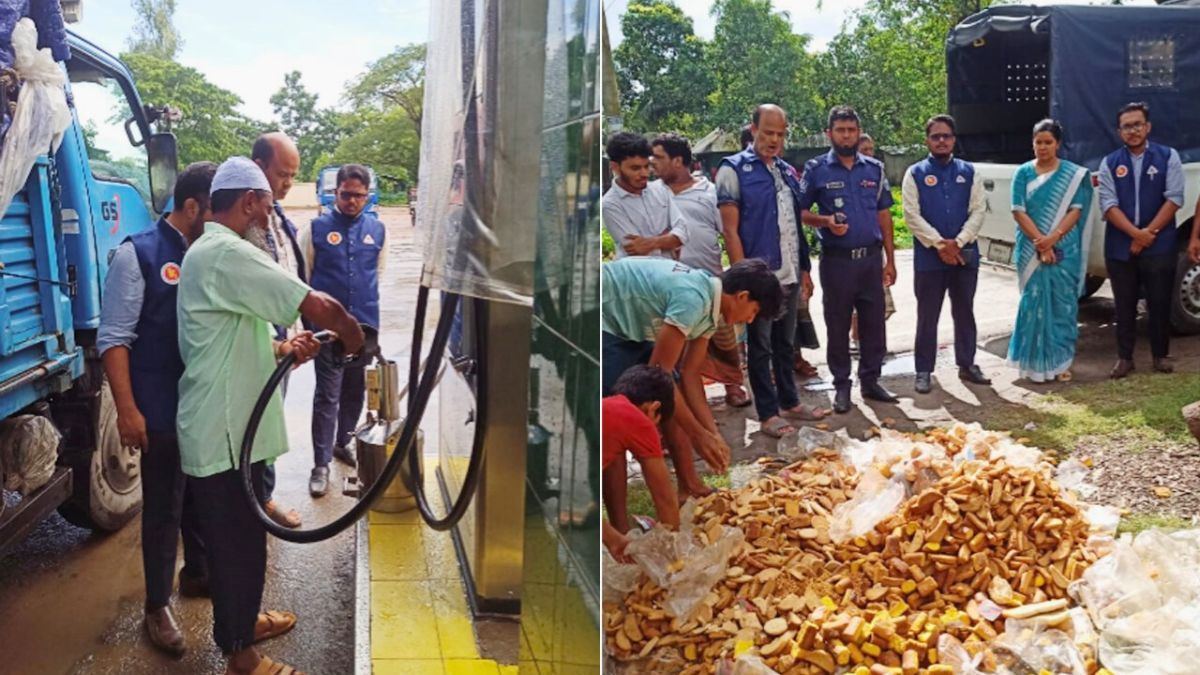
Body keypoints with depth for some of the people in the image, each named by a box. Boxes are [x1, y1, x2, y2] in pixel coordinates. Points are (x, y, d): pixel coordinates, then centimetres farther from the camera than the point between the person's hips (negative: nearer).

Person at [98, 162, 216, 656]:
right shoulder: (138, 255, -11)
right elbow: (114, 339, -13)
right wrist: (127, 409, -18)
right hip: (163, 413, -6)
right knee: (163, 509, 5)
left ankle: (197, 573, 40)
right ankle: (157, 607, 20)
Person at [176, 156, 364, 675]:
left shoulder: (208, 252, 15)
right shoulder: (227, 253, -20)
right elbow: (321, 307, -25)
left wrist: (286, 349, 4)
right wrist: (353, 337, -5)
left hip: (226, 425, 10)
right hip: (223, 431, -10)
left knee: (240, 536, 23)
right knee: (235, 542, 2)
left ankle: (243, 620, 40)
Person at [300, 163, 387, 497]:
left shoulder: (377, 230, 5)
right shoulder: (317, 228, -2)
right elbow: (303, 276, 5)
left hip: (365, 324, 3)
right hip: (328, 327, -3)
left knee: (355, 390, 16)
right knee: (327, 395, -3)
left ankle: (343, 443, 35)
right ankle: (321, 464, 2)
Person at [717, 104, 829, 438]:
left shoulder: (787, 171, 13)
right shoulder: (733, 169, -7)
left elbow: (796, 224, 18)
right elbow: (730, 230, -11)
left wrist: (804, 268, 14)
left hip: (790, 275, 6)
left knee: (786, 344, 16)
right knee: (761, 347, 4)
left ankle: (790, 402, 28)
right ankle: (768, 413, 12)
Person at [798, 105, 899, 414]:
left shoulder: (874, 168, 9)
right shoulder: (816, 169, -2)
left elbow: (884, 215, 11)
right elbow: (801, 212, 1)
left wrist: (890, 259, 8)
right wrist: (825, 221, -20)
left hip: (871, 258, 3)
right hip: (837, 260, -3)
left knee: (874, 322, 8)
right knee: (838, 325, 4)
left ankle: (871, 380, 22)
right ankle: (841, 385, 16)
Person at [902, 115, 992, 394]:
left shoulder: (969, 172, 7)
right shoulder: (915, 173, 0)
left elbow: (979, 210, 0)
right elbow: (912, 215, -8)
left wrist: (958, 242, -13)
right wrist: (939, 245, -14)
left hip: (965, 254, 3)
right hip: (929, 256, -2)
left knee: (964, 313, 13)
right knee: (927, 317, 4)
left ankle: (967, 365, 26)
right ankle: (924, 371, 12)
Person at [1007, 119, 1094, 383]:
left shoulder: (1074, 174, 3)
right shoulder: (1023, 173, 4)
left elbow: (1076, 210, -3)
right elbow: (1019, 211, -3)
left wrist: (1053, 238, -18)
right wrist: (1039, 242, -15)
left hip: (1064, 250, 0)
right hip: (1031, 250, 0)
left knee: (1062, 303, 4)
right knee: (1034, 302, 0)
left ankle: (1060, 361, 13)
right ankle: (1035, 362, 7)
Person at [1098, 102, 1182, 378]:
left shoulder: (1168, 157, 3)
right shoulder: (1110, 163, 5)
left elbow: (1174, 198, -5)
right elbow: (1108, 204, -4)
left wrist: (1149, 233, -12)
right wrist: (1136, 234, -14)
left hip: (1160, 246, -1)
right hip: (1120, 248, 1)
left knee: (1159, 303, 6)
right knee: (1124, 305, 7)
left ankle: (1160, 355, 20)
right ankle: (1124, 358, 16)